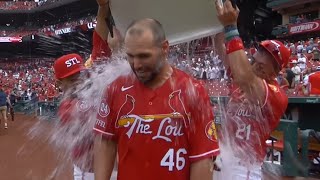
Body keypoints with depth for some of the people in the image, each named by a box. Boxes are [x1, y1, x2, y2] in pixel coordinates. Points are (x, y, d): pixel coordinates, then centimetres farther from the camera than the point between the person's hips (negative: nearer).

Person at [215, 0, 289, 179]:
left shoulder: (277, 96, -20)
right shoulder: (242, 81, 0)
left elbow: (245, 77, -38)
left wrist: (231, 27, -36)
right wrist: (222, 22, -20)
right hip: (224, 156, 6)